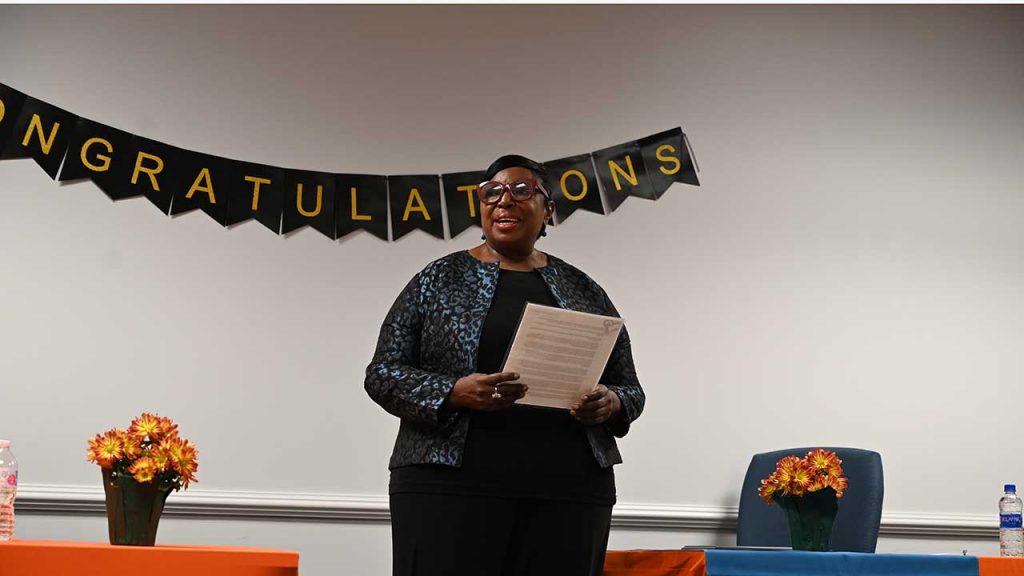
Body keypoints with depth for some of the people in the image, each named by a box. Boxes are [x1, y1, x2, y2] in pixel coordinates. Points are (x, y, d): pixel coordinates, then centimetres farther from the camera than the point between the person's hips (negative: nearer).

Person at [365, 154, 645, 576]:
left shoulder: (582, 290, 12)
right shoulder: (439, 279, 5)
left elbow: (629, 388, 15)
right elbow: (383, 374, 1)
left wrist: (610, 403, -9)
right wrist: (455, 393, -17)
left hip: (567, 494, 2)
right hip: (450, 486, -2)